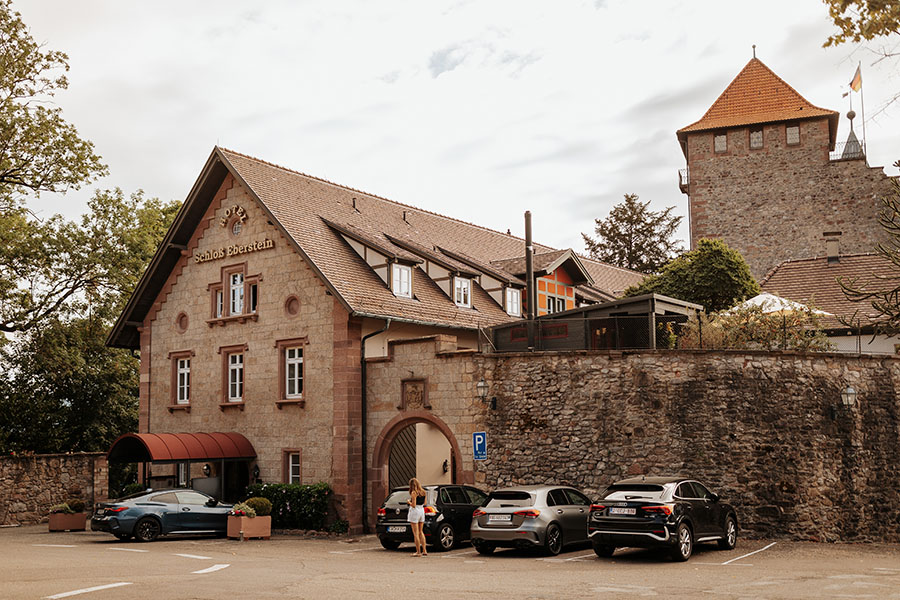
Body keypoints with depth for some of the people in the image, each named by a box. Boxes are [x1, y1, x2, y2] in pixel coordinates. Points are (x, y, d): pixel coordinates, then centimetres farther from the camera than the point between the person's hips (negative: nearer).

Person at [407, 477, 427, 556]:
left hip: (415, 511, -7)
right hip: (422, 511, 7)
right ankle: (424, 551, 15)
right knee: (420, 532, 17)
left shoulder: (413, 493, -15)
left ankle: (418, 552, 0)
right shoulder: (423, 492, 6)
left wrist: (409, 502, 0)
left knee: (416, 533, -1)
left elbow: (413, 505, -18)